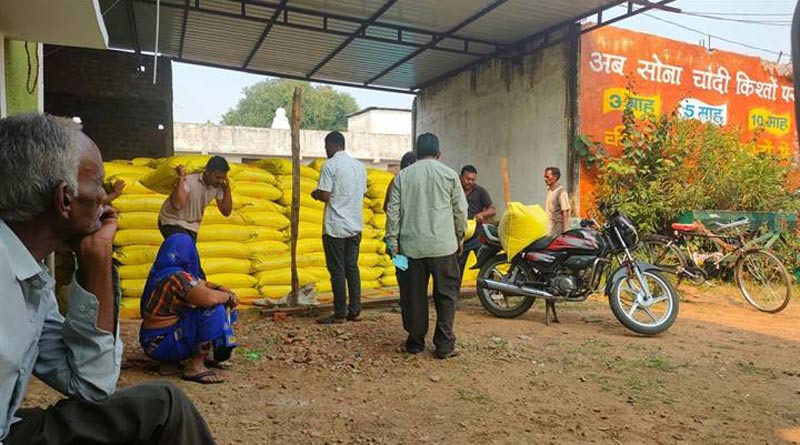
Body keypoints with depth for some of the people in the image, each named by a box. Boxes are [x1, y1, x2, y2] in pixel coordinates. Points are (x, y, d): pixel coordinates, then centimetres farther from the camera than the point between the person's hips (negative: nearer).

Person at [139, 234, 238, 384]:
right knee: (214, 310, -23)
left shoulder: (163, 272, 7)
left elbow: (202, 285, 17)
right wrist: (228, 297, -15)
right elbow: (208, 297, -36)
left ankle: (205, 354, 11)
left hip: (159, 336, 10)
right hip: (160, 344, -10)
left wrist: (223, 290, -1)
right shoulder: (175, 276, -23)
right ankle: (195, 366, -18)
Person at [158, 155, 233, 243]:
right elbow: (177, 205, -43)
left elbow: (226, 212, -10)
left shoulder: (219, 186, -11)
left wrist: (227, 188, -18)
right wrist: (181, 178, -39)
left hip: (191, 226, 6)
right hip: (172, 223, -6)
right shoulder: (189, 180, -28)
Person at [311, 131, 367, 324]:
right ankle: (355, 311, 15)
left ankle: (340, 314, 8)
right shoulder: (359, 165, 10)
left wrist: (315, 194, 5)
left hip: (335, 227, -6)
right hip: (355, 225, 6)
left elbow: (325, 196, -15)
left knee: (337, 270, 1)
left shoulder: (330, 165, -10)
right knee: (352, 267, 13)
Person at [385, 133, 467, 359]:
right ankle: (444, 345, 5)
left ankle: (415, 342, 18)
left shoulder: (402, 176, 5)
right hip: (443, 246, -1)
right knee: (446, 294, 7)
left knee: (413, 295, 10)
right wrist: (459, 237, 15)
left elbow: (393, 211, 2)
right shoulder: (449, 174, 1)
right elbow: (460, 210, 3)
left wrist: (393, 241, 6)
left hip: (411, 246, 2)